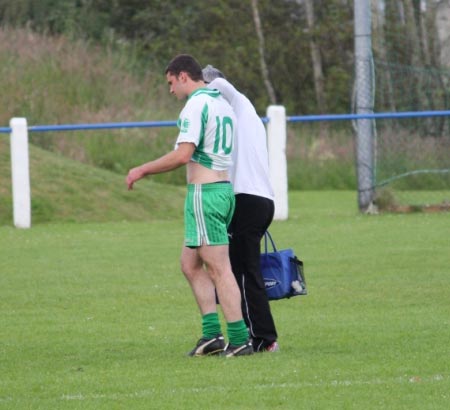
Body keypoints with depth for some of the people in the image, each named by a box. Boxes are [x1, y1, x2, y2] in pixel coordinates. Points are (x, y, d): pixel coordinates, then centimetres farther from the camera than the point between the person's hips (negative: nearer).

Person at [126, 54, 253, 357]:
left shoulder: (196, 105, -13)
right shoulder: (223, 104, 16)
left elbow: (183, 155, -20)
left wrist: (143, 170, -9)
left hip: (204, 193, -9)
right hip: (224, 188, 9)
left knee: (219, 269, -7)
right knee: (191, 264, 14)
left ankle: (240, 340, -8)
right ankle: (212, 334, 8)